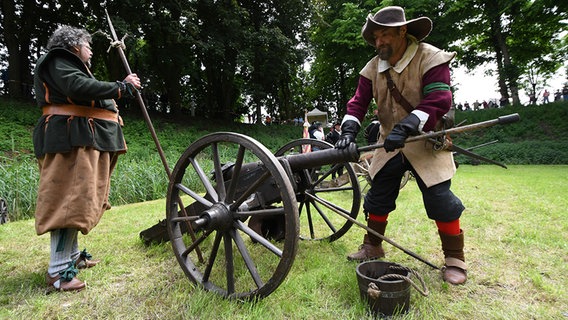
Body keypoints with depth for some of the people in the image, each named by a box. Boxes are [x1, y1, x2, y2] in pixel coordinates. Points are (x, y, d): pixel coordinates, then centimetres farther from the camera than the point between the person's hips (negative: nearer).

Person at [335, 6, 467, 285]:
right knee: (378, 197, 9)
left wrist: (406, 127, -37)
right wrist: (349, 130, -23)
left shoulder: (431, 59, -14)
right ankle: (372, 247, 27)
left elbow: (439, 101, -25)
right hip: (389, 144, 5)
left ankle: (454, 259, 13)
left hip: (426, 143, -5)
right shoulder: (373, 68, 2)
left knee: (440, 200, -7)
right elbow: (359, 101, -5)